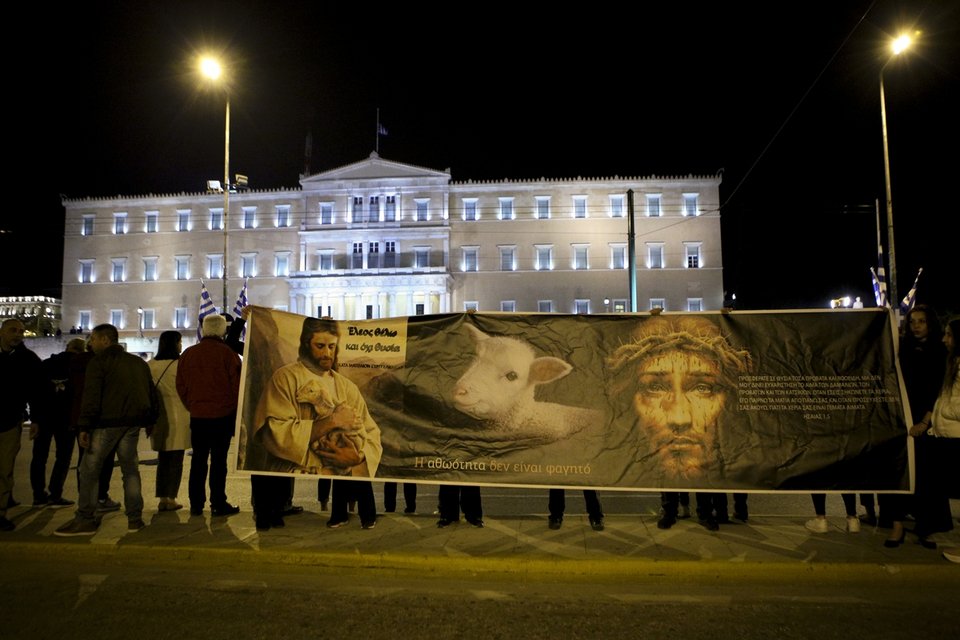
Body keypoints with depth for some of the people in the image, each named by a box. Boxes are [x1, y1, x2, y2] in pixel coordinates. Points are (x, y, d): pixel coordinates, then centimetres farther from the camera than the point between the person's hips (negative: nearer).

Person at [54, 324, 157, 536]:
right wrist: (150, 421, 18)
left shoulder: (99, 361, -3)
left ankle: (85, 520, 4)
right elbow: (151, 394, 15)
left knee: (89, 469, 3)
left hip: (107, 422, -6)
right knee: (130, 469, 10)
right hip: (132, 422, 6)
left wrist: (84, 427, -13)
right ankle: (135, 518, 10)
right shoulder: (138, 362, 17)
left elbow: (91, 396, -13)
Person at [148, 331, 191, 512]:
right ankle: (171, 499, 5)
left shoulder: (150, 365, 4)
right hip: (178, 417, -4)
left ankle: (162, 499, 14)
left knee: (163, 459, 13)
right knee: (176, 460, 4)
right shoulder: (180, 364, -10)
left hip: (159, 417, 4)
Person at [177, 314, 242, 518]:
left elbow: (181, 386, 9)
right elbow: (236, 385, -8)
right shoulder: (228, 354, -10)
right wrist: (235, 410, 6)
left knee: (198, 459, 13)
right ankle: (218, 504, 5)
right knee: (219, 459, 2)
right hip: (223, 415, -4)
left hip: (197, 415, 4)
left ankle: (196, 504, 17)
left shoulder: (188, 353, 4)